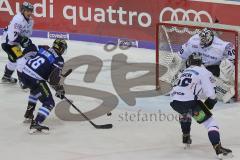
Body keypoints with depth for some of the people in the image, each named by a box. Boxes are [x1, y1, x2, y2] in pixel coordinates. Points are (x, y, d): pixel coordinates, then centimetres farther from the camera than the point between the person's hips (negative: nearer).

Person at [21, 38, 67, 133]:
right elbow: (53, 79, -15)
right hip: (35, 80, -8)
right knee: (49, 103, -1)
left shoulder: (43, 50, 14)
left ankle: (29, 113, 49)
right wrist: (60, 90, 1)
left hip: (24, 74, 8)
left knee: (35, 90, 40)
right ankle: (36, 124, -17)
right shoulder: (58, 60, -5)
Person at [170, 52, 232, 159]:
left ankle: (186, 138, 47)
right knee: (209, 121, -2)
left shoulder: (185, 72, 26)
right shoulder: (204, 72, 5)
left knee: (185, 112, 41)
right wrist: (211, 100, 18)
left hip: (174, 102, 6)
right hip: (189, 101, -6)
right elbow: (210, 92, -4)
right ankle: (218, 148, -19)